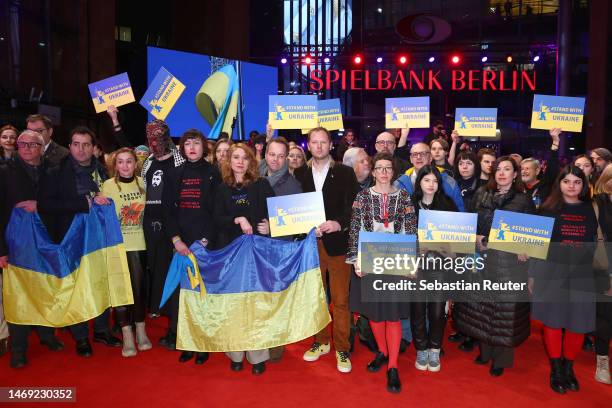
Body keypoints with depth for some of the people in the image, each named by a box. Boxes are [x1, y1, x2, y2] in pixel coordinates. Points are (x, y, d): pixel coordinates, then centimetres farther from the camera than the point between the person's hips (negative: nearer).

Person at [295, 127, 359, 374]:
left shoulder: (345, 173, 1)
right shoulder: (300, 174, 7)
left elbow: (354, 207, -4)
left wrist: (339, 223, -19)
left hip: (336, 242, -2)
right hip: (309, 242, 2)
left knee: (340, 299, 3)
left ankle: (342, 348, 17)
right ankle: (321, 342, 29)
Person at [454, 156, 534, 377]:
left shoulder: (524, 200, 1)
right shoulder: (481, 194, 9)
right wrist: (475, 238, -6)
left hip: (510, 260, -3)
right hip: (483, 257, 3)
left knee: (505, 307, 1)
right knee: (482, 304, 9)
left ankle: (501, 358, 15)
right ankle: (485, 350, 27)